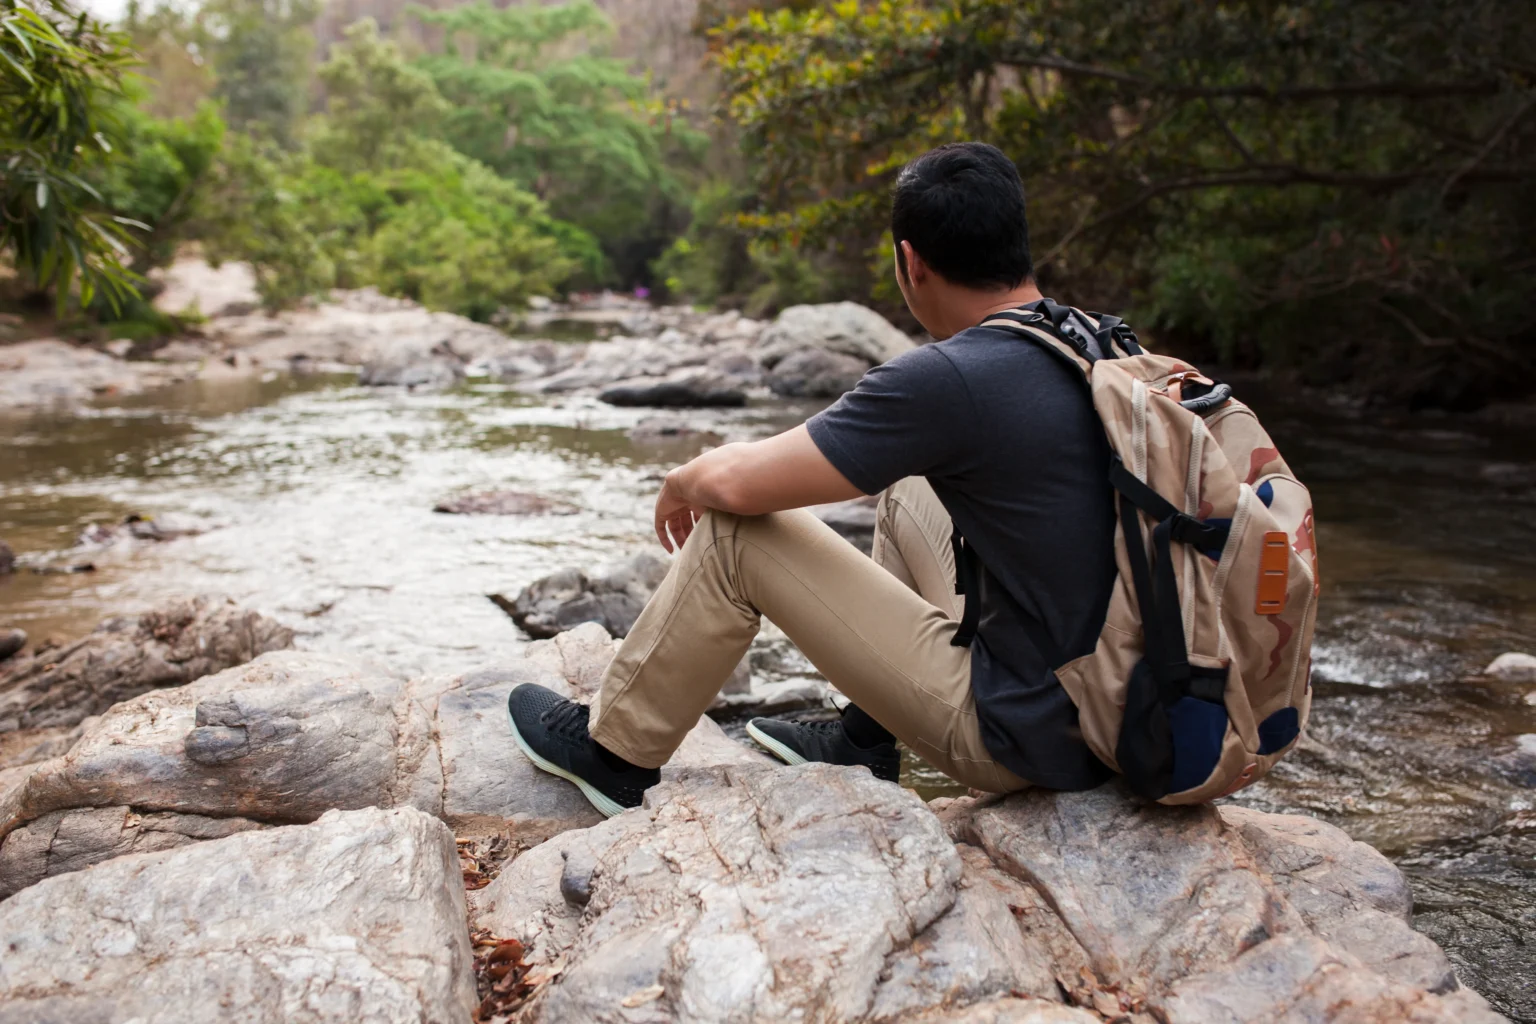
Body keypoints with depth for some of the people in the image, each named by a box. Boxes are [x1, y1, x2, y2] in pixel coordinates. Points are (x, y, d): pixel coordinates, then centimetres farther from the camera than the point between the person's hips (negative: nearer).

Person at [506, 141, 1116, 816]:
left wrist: (682, 482, 5)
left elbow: (735, 481, -18)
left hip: (1019, 740, -8)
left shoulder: (947, 379, -23)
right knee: (907, 481, 23)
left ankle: (616, 753, 15)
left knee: (733, 528, -5)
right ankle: (864, 740, 30)